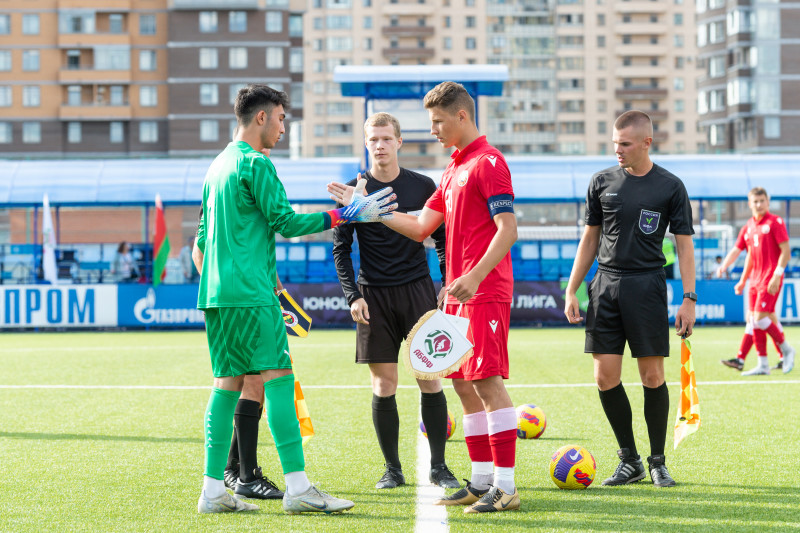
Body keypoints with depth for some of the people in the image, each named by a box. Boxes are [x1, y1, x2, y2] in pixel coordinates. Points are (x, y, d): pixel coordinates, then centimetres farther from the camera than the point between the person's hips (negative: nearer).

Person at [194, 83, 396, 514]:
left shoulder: (218, 166, 20)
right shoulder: (255, 164, -8)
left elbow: (201, 243, 23)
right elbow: (285, 222, -12)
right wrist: (348, 214, -8)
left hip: (216, 293, 9)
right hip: (251, 293, -9)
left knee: (228, 382, 8)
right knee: (278, 377, -10)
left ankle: (213, 491, 6)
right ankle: (298, 487, -15)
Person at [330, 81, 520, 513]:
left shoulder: (488, 162, -9)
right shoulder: (454, 169, 19)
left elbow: (508, 229, -17)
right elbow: (420, 228, 22)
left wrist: (475, 275, -26)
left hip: (484, 292, -9)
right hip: (458, 293, 9)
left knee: (487, 379, -12)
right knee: (463, 382, 9)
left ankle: (505, 486, -11)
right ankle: (481, 481, 14)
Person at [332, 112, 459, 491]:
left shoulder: (422, 186, 5)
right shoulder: (354, 191, 3)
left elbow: (442, 239, 11)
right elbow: (341, 250, 5)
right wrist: (353, 296, -5)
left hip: (418, 289, 0)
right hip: (374, 296, 0)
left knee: (430, 380, -4)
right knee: (383, 385, 0)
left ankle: (438, 467, 5)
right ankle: (392, 469, 11)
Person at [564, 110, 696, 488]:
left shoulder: (670, 187, 1)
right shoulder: (603, 182, 9)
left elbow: (684, 244, 2)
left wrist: (689, 299, -5)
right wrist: (571, 291, 10)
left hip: (647, 285, -3)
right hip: (605, 285, 3)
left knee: (652, 376, -3)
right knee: (605, 378, -2)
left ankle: (657, 462, 12)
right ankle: (629, 461, 12)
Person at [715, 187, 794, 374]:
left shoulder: (775, 222, -5)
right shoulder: (748, 227, 14)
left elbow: (786, 251, -11)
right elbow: (736, 250, 14)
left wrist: (777, 275, -19)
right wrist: (724, 265, -6)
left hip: (770, 280, -7)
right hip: (755, 279, 7)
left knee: (760, 319, -14)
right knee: (754, 320, 3)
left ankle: (786, 350, 5)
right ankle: (763, 365, 7)